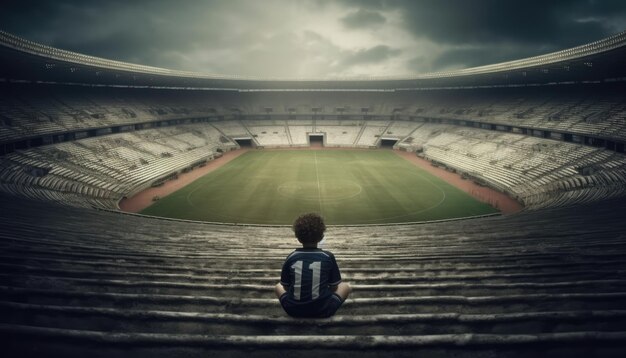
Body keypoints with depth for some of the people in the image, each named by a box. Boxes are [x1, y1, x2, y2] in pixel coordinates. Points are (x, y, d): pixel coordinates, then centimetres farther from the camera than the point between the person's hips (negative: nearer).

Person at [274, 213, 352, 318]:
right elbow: (334, 287, 1)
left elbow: (286, 287, 5)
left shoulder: (291, 257, -5)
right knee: (346, 286, 22)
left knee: (278, 286, 31)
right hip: (322, 310, 0)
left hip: (293, 309, 0)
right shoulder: (328, 257, -9)